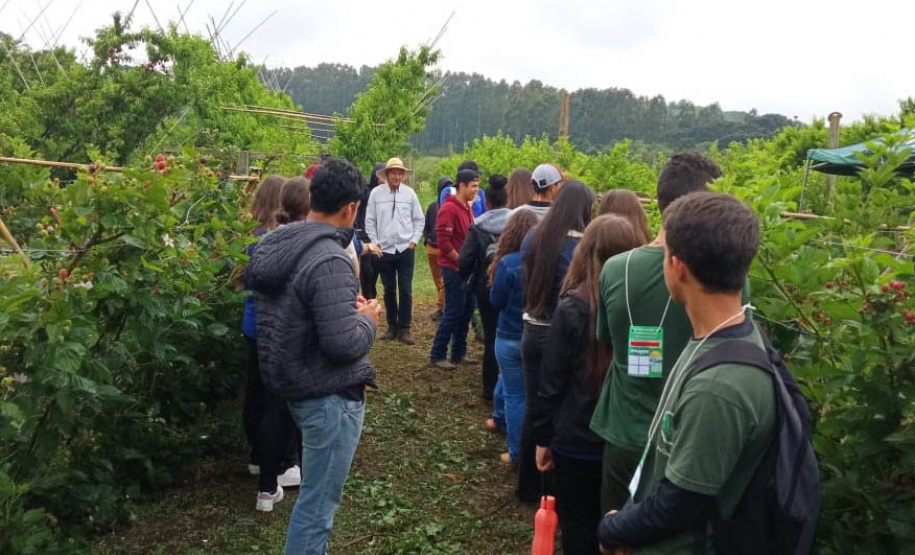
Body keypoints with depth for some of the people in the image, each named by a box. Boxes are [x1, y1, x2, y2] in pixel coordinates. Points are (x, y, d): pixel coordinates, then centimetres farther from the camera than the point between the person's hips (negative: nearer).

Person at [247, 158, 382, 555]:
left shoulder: (278, 244, 3)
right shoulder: (328, 261, -26)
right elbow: (343, 343, -29)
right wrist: (367, 319, -9)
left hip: (295, 383, 10)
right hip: (329, 396, -10)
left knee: (315, 491, 29)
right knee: (318, 502, 5)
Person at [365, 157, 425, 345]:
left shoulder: (409, 193, 0)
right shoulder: (376, 193, -2)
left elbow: (419, 219, 7)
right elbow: (370, 220, 4)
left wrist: (414, 241, 0)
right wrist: (374, 243, 0)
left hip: (406, 250, 0)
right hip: (385, 250, 0)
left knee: (406, 291, 0)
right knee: (389, 291, 9)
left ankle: (404, 329, 9)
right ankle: (392, 327, 20)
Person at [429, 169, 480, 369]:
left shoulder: (467, 208, 12)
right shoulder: (449, 209, -15)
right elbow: (443, 241, -20)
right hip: (453, 268, -9)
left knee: (466, 310, 12)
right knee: (453, 311, -6)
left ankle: (459, 353, 22)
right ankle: (437, 355, 4)